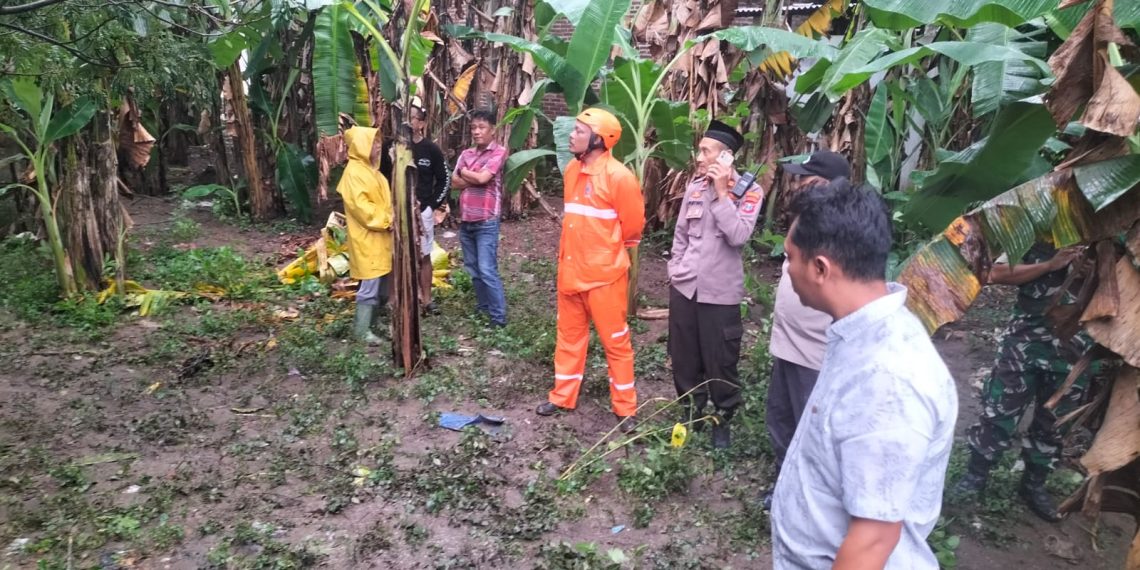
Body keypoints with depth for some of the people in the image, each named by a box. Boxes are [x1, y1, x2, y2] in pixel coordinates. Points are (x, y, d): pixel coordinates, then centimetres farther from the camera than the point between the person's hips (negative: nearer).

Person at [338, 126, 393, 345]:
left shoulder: (371, 169, 16)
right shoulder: (354, 172, -14)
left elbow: (384, 200, 21)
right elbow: (360, 206, -22)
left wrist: (390, 220, 4)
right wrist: (386, 221, -17)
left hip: (381, 238, 10)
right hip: (367, 239, -10)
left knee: (383, 287, 15)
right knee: (370, 287, -6)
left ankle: (369, 321, 31)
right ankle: (362, 330, 5)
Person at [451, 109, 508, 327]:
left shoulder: (499, 152, -6)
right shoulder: (466, 153, 13)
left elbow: (482, 178, -17)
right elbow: (454, 181, 3)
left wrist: (465, 172, 1)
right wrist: (475, 179, -9)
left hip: (486, 222, -7)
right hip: (465, 220, 7)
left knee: (487, 270, -10)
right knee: (473, 269, 14)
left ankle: (498, 317, -2)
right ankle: (482, 308, 27)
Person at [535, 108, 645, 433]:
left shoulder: (618, 176, -17)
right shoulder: (572, 170, 6)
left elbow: (633, 226, -8)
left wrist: (607, 250, 7)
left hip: (604, 274, -7)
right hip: (570, 270, 7)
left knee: (615, 341, 5)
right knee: (569, 336, 17)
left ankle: (625, 409, 19)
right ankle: (562, 397, 31)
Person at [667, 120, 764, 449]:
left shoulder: (749, 191, -9)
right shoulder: (695, 186, 5)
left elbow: (738, 236, -23)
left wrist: (722, 192, -20)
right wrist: (675, 270, 12)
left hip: (720, 292, -4)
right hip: (684, 286, 5)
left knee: (720, 362, 5)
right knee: (683, 356, 15)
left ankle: (723, 419, 27)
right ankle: (691, 409, 35)